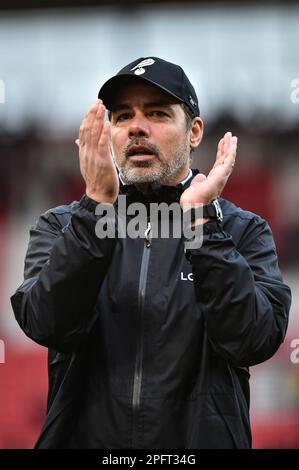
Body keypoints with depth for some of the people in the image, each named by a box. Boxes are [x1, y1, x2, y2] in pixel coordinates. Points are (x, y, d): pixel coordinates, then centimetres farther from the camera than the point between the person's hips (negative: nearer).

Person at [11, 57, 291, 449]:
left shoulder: (242, 231, -1)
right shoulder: (60, 227, 2)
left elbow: (255, 342, -17)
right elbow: (47, 325, -16)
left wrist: (202, 221, -22)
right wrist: (98, 205, -24)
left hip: (200, 438, -1)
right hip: (85, 438, 1)